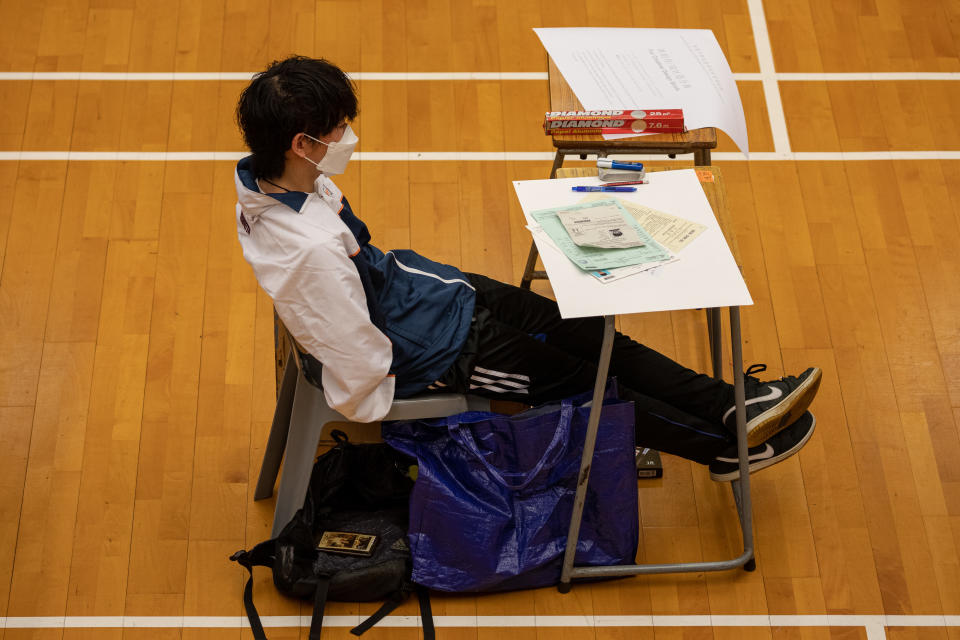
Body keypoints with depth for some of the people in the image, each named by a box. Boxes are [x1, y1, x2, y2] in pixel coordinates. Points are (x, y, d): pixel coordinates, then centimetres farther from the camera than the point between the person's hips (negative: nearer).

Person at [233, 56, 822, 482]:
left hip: (407, 284, 9)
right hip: (433, 351, -9)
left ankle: (727, 403, 22)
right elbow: (360, 384, -31)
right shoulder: (312, 252, -38)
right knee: (584, 378, 5)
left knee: (585, 333, 11)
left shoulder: (269, 182, -10)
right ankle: (725, 445, 23)